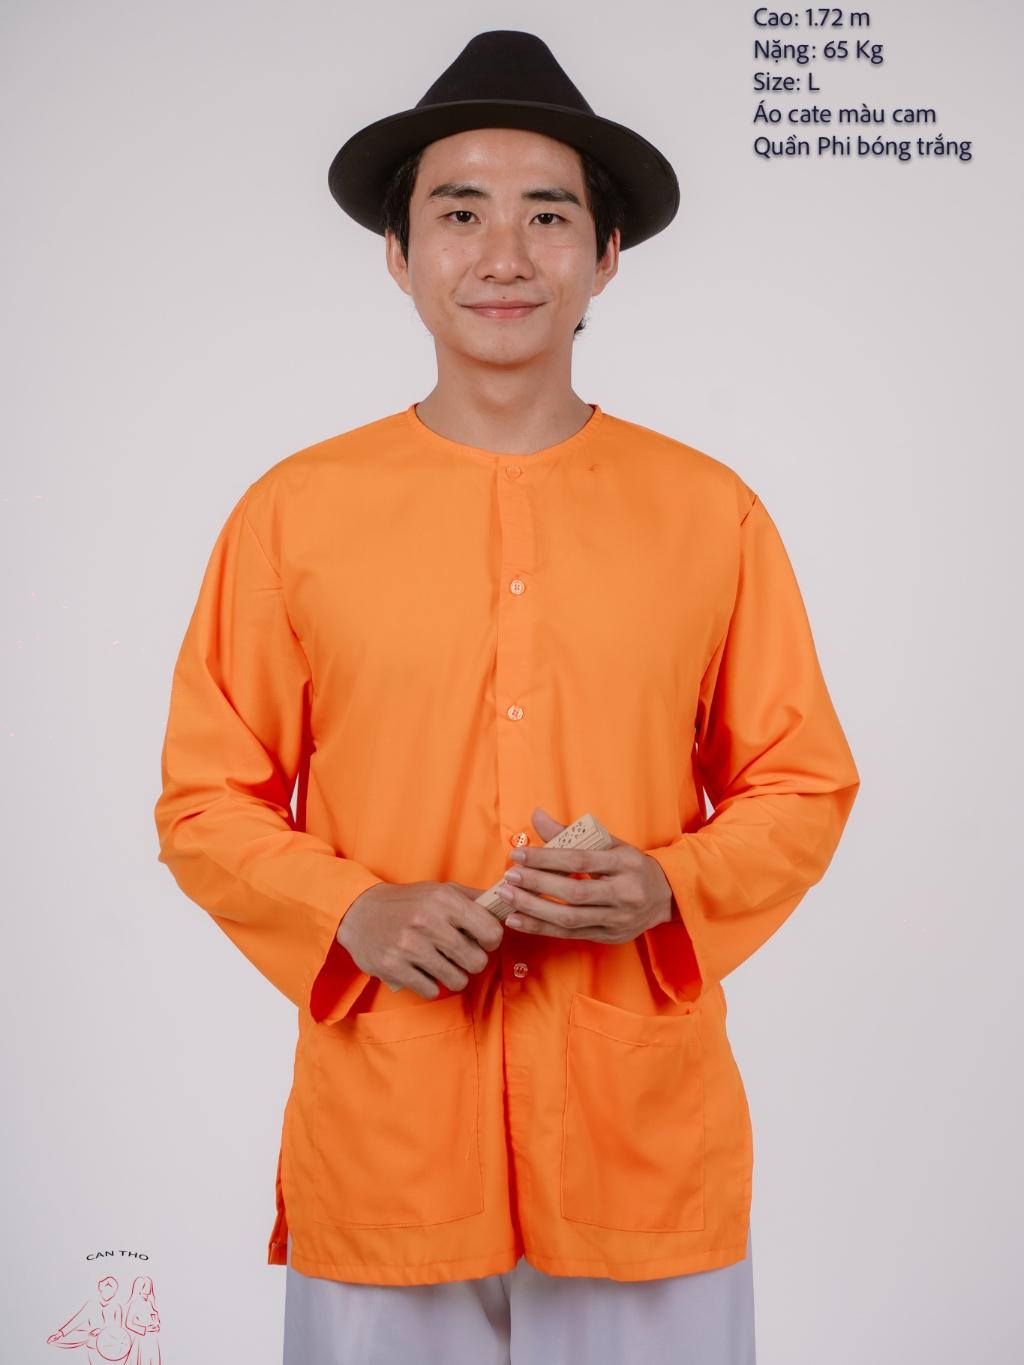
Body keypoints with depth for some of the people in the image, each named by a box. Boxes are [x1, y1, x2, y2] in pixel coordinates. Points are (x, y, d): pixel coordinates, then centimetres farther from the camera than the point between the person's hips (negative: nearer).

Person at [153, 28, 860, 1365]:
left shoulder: (712, 513, 0)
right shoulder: (292, 513, -1)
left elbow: (804, 786, 6)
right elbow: (206, 803, 3)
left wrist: (666, 888, -12)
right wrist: (355, 915, -13)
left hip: (648, 1140, 1)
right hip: (383, 1141, 0)